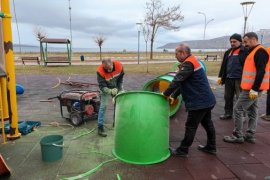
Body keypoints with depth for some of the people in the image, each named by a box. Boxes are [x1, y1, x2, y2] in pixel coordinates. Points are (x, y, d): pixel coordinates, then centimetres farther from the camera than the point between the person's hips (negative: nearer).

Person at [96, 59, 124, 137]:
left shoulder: (119, 66, -27)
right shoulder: (100, 71, -35)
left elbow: (121, 77, -7)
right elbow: (102, 86, -31)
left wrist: (119, 89, -8)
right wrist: (110, 91, -48)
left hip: (117, 87, 4)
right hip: (106, 88, -4)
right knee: (103, 105, -12)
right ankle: (100, 128, -6)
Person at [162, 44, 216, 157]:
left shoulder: (188, 64, -17)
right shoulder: (191, 62, 15)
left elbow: (177, 80, -25)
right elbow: (182, 83, 15)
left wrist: (166, 93, -16)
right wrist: (173, 96, 12)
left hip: (199, 101, -10)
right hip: (206, 99, 10)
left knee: (191, 126, -1)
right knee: (207, 123, 18)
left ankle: (182, 150, 10)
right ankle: (211, 147, 32)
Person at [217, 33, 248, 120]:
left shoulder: (245, 51, -6)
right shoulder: (228, 52, 16)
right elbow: (223, 65, 18)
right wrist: (220, 76, 15)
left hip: (239, 79, -7)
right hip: (228, 79, 7)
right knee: (227, 97, 13)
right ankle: (228, 113, 25)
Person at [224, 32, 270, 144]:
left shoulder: (260, 52, -14)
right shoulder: (254, 51, 17)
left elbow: (261, 71, -23)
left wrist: (254, 89, -25)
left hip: (252, 89, -10)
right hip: (251, 88, 10)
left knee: (237, 109, -6)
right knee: (252, 112, 12)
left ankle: (238, 136, 3)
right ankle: (250, 136, 20)